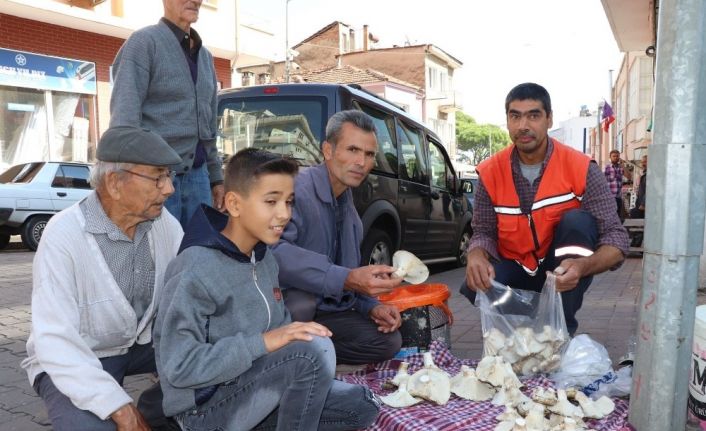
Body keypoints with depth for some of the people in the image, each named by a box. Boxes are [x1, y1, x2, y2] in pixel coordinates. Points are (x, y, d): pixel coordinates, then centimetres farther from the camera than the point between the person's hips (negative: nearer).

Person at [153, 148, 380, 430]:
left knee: (362, 406, 5)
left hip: (250, 385, 8)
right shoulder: (196, 270, -22)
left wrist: (296, 333, -10)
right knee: (315, 348, -28)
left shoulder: (265, 258, 4)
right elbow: (179, 367, -26)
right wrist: (262, 342, -31)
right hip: (205, 407, -8)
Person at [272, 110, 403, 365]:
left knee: (388, 341, -2)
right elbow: (272, 250, -41)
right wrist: (346, 279, -46)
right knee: (301, 297, -38)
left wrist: (371, 306, 4)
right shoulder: (298, 188, -21)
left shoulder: (347, 204, 10)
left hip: (323, 313, 8)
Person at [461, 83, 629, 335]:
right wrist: (477, 256, -32)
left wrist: (583, 265, -41)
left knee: (577, 221, -29)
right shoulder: (491, 172, -9)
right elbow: (484, 232, -6)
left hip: (563, 273, 0)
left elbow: (616, 238, -19)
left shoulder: (581, 169, -16)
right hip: (515, 271, 1)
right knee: (475, 284, -30)